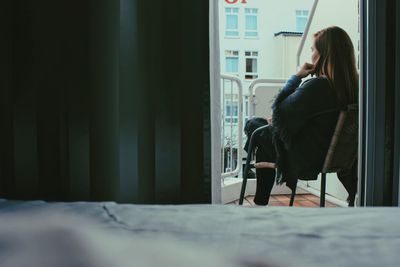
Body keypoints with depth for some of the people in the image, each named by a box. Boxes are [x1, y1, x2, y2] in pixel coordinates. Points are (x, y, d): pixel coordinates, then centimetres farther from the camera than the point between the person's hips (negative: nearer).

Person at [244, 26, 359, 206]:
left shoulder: (316, 86, -31)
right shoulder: (353, 86, -6)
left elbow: (279, 111, -17)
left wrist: (296, 76, -12)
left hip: (304, 160, -8)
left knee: (253, 125, 13)